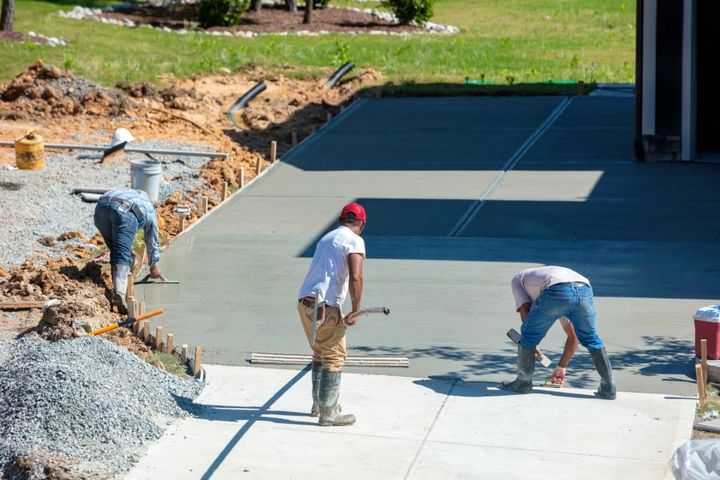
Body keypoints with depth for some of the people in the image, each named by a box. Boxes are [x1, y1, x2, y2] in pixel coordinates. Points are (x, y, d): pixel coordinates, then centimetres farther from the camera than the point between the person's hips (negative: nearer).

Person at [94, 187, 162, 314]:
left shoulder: (128, 192, 45)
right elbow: (152, 241, 41)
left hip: (101, 206, 4)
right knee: (123, 256, -9)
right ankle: (119, 293, -31)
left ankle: (117, 288, 7)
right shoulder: (149, 209, 35)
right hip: (125, 212, -4)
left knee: (116, 252, 19)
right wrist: (154, 266, 54)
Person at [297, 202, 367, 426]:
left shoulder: (326, 238, 20)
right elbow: (355, 277, -18)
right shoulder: (354, 241, -5)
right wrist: (355, 310, -11)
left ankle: (319, 403, 31)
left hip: (304, 303, 8)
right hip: (326, 307, -8)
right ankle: (328, 413, 3)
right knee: (334, 357, 1)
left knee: (320, 354, 22)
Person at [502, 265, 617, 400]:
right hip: (584, 289, 5)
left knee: (528, 335, 17)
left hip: (556, 291, -5)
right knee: (590, 338, 26)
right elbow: (573, 337, 45)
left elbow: (525, 311, 17)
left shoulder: (518, 279, 36)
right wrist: (561, 367, 53)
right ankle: (608, 388, 25)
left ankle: (523, 382, 29)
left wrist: (532, 348, 28)